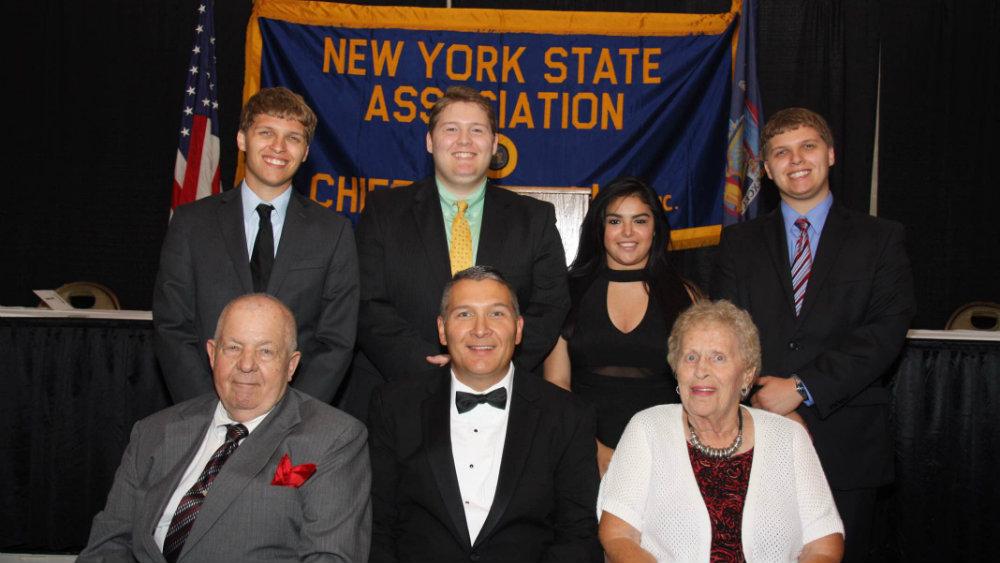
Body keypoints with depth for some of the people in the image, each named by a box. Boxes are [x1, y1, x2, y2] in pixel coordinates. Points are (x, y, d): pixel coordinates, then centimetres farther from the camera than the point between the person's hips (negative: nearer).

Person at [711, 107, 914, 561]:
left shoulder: (880, 239, 6)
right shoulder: (740, 243, 11)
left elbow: (887, 330, -7)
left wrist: (803, 388, -14)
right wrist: (759, 397, -14)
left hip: (845, 443, -1)